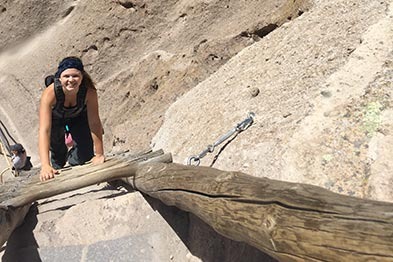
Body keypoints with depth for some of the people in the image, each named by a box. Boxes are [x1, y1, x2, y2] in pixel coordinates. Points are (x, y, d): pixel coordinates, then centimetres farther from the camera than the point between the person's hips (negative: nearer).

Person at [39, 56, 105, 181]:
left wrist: (99, 155, -29)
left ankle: (74, 163, 29)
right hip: (55, 117, -1)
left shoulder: (89, 91, -38)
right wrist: (45, 165, -54)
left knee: (86, 152, -7)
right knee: (58, 150, 12)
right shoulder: (50, 94, -42)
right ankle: (58, 168, 49)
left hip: (78, 115, 1)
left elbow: (94, 123, -32)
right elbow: (44, 130, -46)